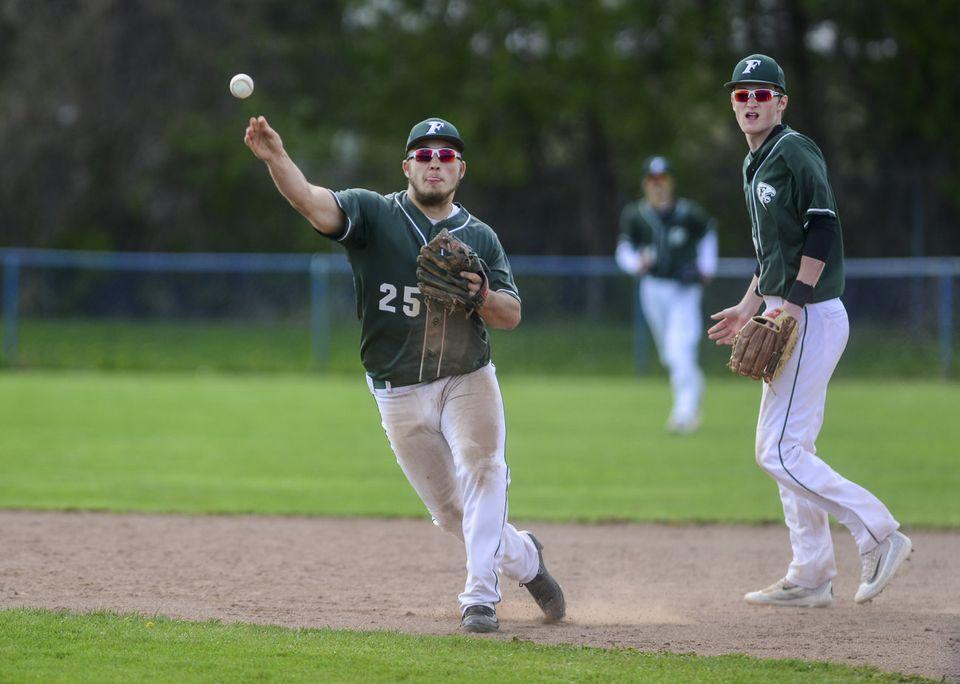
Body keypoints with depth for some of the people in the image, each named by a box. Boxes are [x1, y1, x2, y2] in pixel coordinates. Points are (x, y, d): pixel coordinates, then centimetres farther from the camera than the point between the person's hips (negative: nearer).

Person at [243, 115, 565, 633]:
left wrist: (483, 297, -21)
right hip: (399, 392, 0)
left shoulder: (480, 237, 4)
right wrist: (275, 158, -41)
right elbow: (315, 203, -22)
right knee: (449, 511, 6)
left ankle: (480, 596, -19)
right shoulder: (374, 214, -3)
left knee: (482, 471, -22)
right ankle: (523, 558, 32)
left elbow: (511, 316, 2)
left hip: (468, 380, 0)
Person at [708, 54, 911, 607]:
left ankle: (879, 533, -10)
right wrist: (750, 307, 22)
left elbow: (823, 230, -20)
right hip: (788, 318, 10)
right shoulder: (755, 165, 19)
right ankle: (812, 578, 14)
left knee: (780, 451, -13)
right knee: (788, 450, 11)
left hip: (812, 315, -10)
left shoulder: (794, 152, -12)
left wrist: (794, 302, -24)